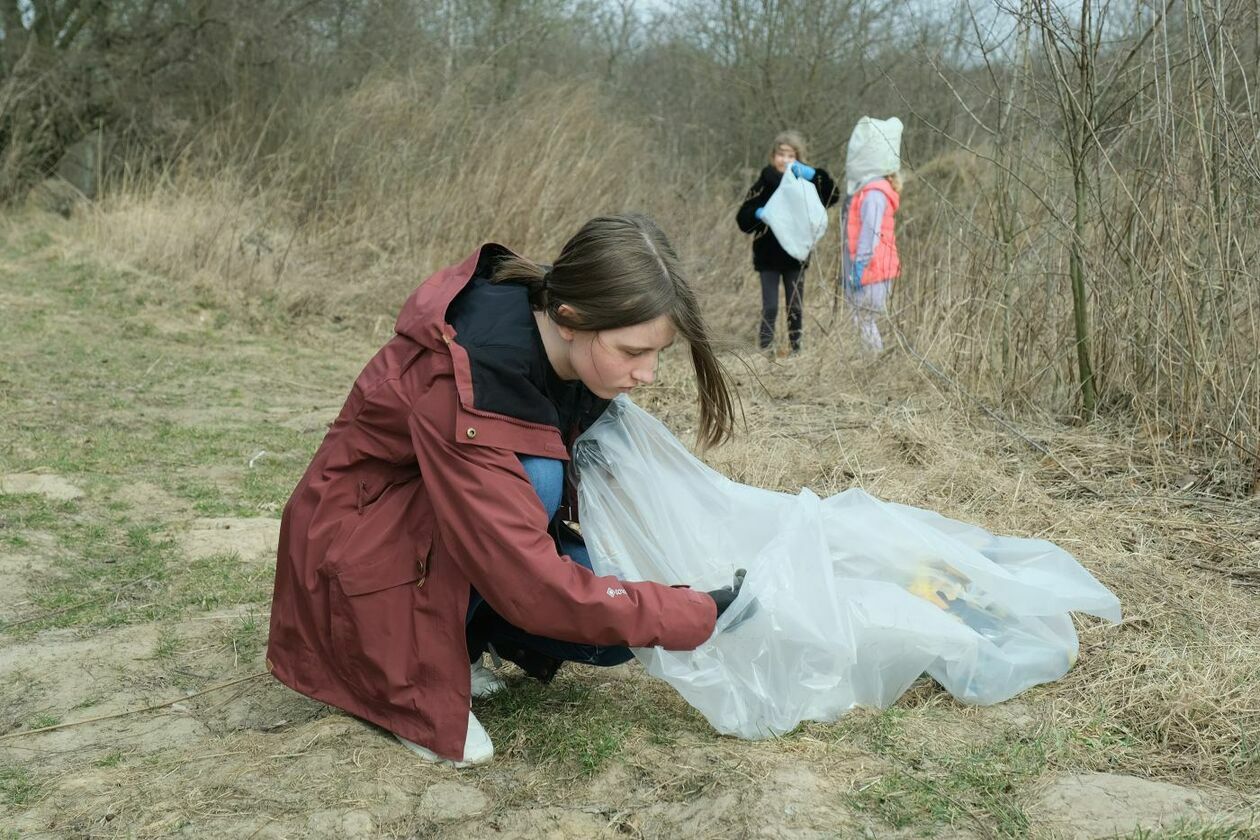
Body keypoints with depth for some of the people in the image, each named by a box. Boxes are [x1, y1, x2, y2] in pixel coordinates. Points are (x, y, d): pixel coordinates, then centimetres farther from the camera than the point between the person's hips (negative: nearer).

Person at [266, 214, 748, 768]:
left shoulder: (563, 342, -14)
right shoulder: (464, 390, -35)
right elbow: (531, 584, -36)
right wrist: (694, 617, -29)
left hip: (474, 523, 7)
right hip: (360, 549, -7)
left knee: (619, 625, -12)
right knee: (534, 477, -33)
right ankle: (418, 677, -16)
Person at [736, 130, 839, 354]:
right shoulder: (764, 184, 0)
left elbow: (832, 196, -14)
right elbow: (743, 218, -2)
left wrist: (812, 174, -25)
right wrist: (759, 214, -22)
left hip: (795, 255, 1)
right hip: (768, 256, -1)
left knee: (796, 308, 8)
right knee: (770, 308, -2)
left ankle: (796, 350, 17)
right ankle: (765, 352, 3)